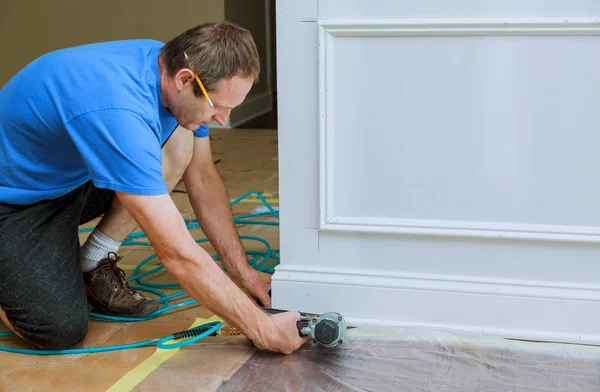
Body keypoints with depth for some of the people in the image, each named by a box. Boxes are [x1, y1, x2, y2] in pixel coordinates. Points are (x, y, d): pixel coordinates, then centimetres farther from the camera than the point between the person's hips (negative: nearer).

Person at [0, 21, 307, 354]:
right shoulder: (119, 112, -38)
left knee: (180, 141, -12)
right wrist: (260, 328, -29)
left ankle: (92, 268, 2)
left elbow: (203, 179, 0)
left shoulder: (171, 66, -13)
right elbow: (178, 254, -36)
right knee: (61, 330, -24)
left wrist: (243, 272, -2)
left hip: (73, 178, 8)